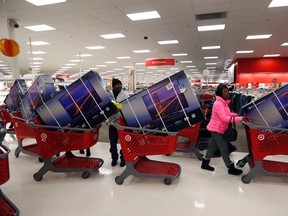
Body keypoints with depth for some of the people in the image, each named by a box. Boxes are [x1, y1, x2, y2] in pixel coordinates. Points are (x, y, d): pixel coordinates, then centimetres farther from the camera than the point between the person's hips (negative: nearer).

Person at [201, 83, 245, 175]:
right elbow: (224, 118, -29)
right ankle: (231, 168, 12)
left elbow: (228, 114, 16)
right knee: (224, 148, 0)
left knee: (213, 146, 18)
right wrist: (240, 119, -29)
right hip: (216, 129, -10)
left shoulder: (224, 102, 8)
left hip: (218, 129, 10)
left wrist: (236, 115, -1)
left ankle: (205, 163, 30)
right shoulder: (218, 103, -23)